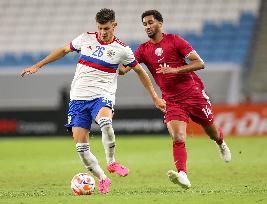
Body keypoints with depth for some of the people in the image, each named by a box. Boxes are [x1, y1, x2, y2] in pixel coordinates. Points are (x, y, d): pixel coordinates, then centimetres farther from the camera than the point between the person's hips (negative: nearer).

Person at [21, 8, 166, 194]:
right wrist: (37, 66, 21)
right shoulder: (85, 39, 5)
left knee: (105, 122, -37)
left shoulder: (122, 50, -1)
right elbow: (64, 50, 21)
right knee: (81, 147, -7)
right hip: (78, 97, 3)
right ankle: (103, 179, 9)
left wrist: (155, 97, 14)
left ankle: (111, 162, -14)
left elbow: (140, 71, 12)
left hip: (102, 96, -3)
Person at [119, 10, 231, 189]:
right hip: (172, 100, 1)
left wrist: (175, 70, -22)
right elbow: (123, 70, -9)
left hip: (194, 93, -1)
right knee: (178, 138, -19)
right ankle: (182, 175, -29)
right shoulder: (143, 50, 3)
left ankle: (221, 144, 50)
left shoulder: (174, 40, -6)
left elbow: (200, 63, -11)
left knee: (210, 130, 15)